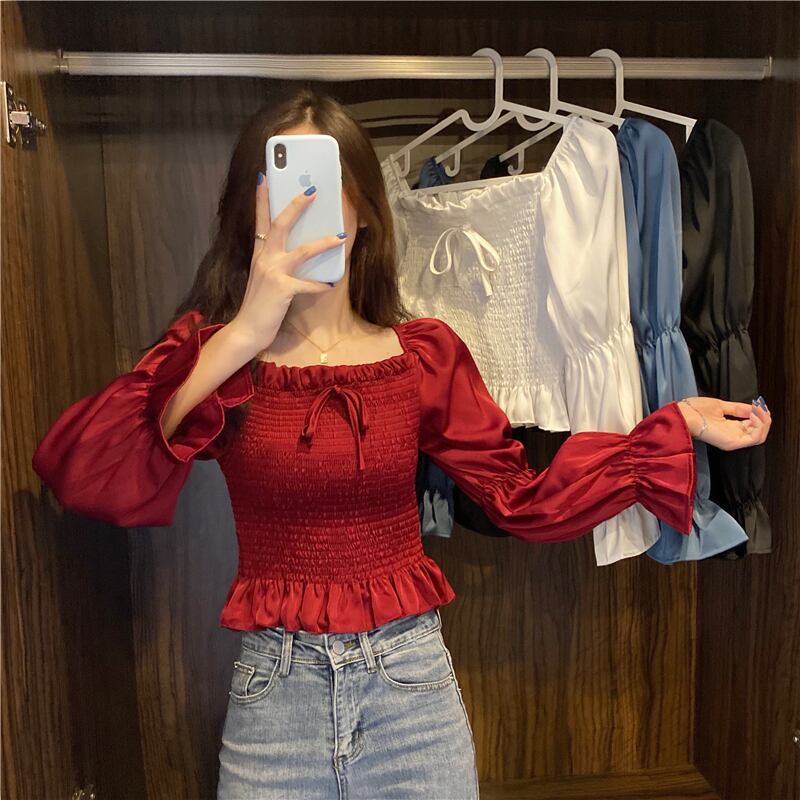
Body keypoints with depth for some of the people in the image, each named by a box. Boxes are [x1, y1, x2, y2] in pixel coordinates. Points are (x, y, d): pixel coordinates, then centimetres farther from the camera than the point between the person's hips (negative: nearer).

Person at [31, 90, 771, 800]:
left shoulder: (425, 355, -2)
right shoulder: (210, 353, -6)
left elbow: (524, 499, 1)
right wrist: (241, 338, -27)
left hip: (412, 687, 1)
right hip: (274, 697, 0)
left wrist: (676, 426, -2)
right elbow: (80, 477, -21)